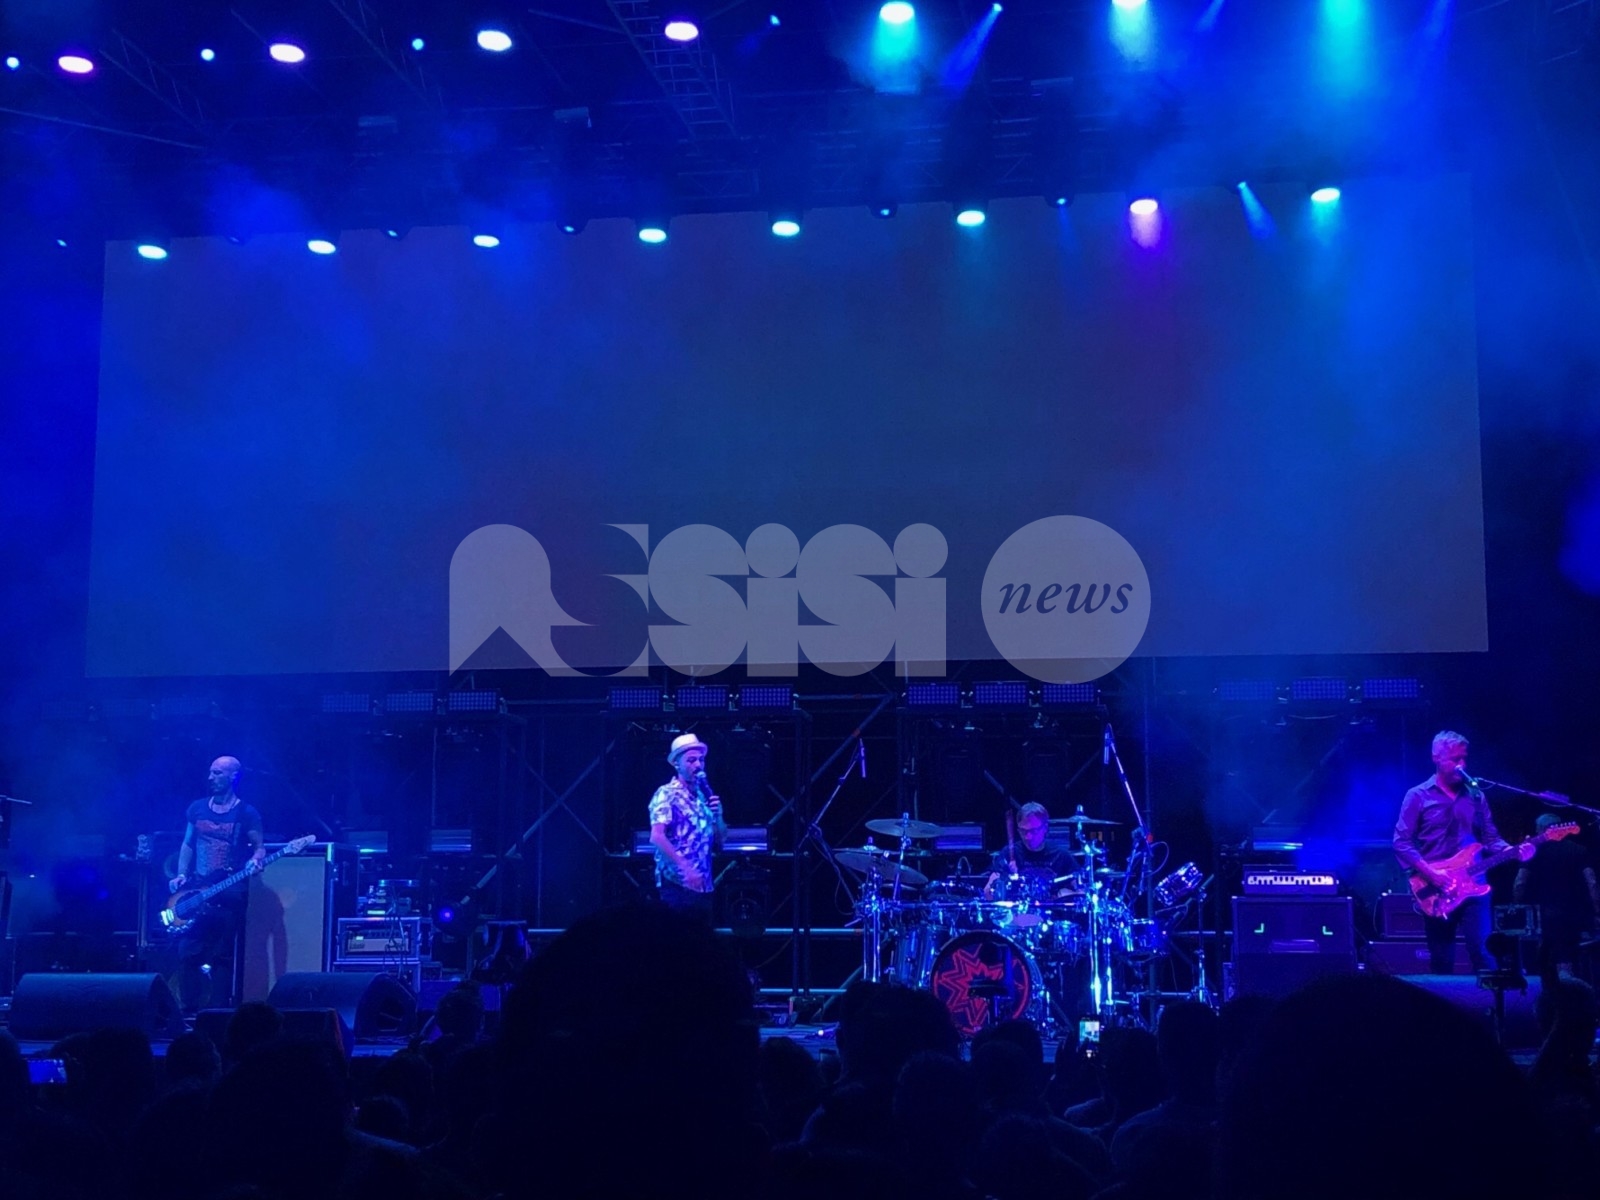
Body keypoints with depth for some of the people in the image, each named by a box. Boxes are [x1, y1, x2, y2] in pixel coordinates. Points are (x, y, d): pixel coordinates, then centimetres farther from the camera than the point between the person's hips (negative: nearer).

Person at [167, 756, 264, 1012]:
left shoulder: (246, 813, -2)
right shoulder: (197, 808, 10)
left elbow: (259, 846, 0)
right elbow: (187, 845, 16)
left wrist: (256, 860, -22)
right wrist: (181, 875, 4)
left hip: (230, 895, -4)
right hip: (195, 892, 4)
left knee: (222, 957, -2)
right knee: (187, 952, 1)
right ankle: (188, 1009, 11)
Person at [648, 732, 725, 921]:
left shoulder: (703, 795, 16)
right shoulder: (667, 794, -7)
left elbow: (719, 839, 17)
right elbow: (657, 837, -19)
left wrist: (718, 816, -2)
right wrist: (685, 868, -24)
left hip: (703, 885, 7)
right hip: (677, 883, -7)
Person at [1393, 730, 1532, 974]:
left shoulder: (1476, 796, 13)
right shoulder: (1418, 796, 0)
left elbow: (1490, 838, 13)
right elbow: (1401, 842, -5)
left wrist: (1513, 851, -7)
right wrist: (1429, 873, -16)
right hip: (1436, 889, -2)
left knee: (1484, 952, -9)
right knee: (1441, 962, 4)